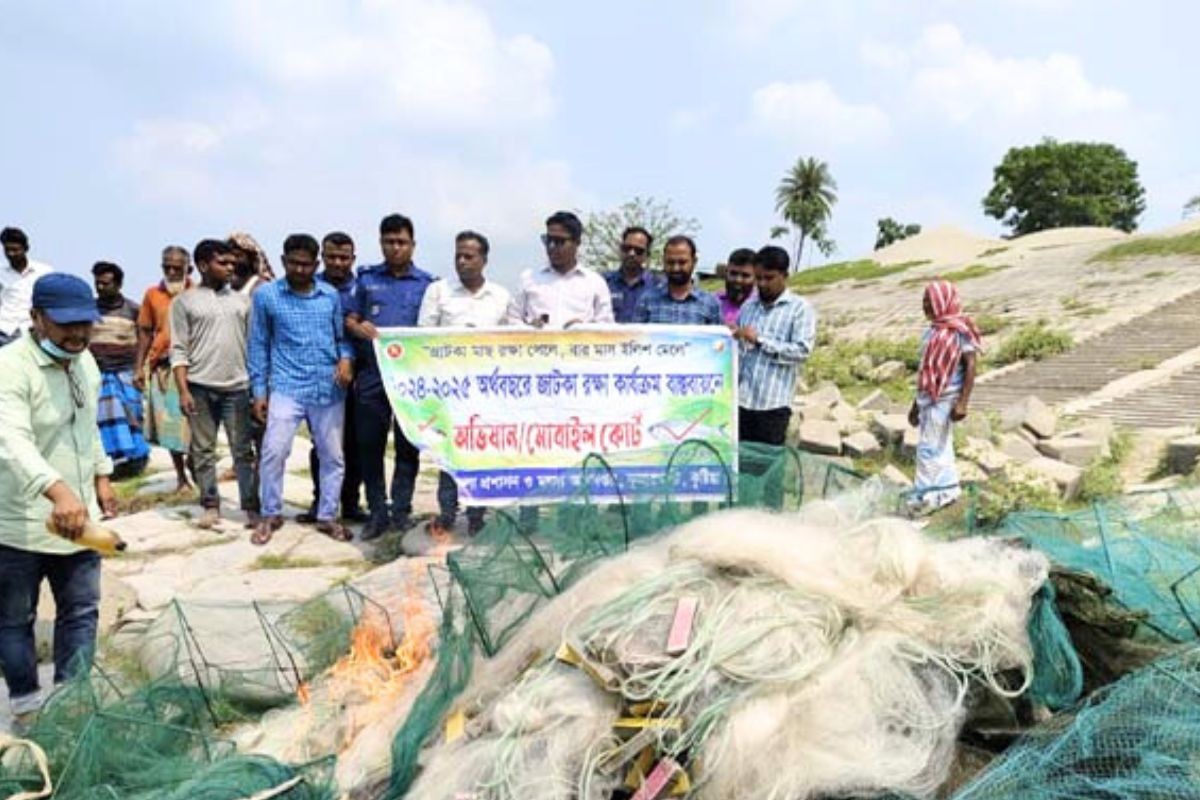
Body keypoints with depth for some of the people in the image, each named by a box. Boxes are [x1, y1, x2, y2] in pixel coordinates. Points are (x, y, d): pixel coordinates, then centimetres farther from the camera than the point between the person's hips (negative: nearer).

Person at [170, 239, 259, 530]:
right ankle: (210, 506, 16)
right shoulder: (184, 302, 4)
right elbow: (179, 350, 0)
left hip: (237, 386, 1)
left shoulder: (241, 300, 12)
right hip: (200, 386, -1)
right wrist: (183, 390, -8)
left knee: (243, 450, 2)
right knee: (203, 450, 6)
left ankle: (252, 508, 6)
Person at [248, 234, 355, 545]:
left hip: (329, 388, 2)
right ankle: (271, 514, 12)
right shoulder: (266, 295, 1)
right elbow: (259, 344, 4)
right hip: (287, 387, -2)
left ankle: (327, 516, 22)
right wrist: (259, 391, 2)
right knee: (274, 450, -9)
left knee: (332, 455, 7)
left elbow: (342, 335, 13)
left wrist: (346, 358, -9)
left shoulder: (331, 295, 6)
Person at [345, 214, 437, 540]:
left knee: (407, 446, 4)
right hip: (371, 376, 1)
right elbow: (350, 320, 12)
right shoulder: (367, 279, 11)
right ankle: (377, 512, 14)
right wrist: (359, 327, -10)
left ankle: (401, 511, 14)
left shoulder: (426, 283, 8)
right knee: (369, 445, 4)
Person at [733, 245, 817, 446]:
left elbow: (802, 351, -12)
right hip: (741, 399, 5)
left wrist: (760, 340, -14)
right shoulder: (747, 306, 15)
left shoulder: (800, 308, 0)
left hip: (773, 403, -4)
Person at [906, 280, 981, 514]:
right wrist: (916, 403, 19)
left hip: (946, 398, -8)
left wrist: (963, 403, -20)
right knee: (941, 447, 13)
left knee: (929, 447, -7)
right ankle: (947, 489, 21)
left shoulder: (960, 330, -10)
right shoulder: (933, 331, 13)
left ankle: (924, 494, 0)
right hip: (929, 397, 8)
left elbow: (970, 367, -13)